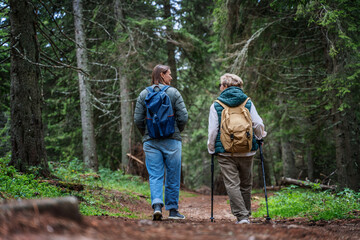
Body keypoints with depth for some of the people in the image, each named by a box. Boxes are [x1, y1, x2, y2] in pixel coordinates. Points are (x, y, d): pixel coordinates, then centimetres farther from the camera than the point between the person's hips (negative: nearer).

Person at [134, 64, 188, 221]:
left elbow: (138, 119, 2)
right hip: (172, 141, -2)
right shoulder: (173, 93, -3)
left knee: (155, 176, 3)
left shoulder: (143, 94, 4)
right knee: (172, 176, 8)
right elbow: (183, 117, -6)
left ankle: (157, 205, -16)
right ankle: (172, 209, 15)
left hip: (150, 141, 2)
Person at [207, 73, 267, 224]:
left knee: (232, 184, -2)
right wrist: (260, 138, 23)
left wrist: (211, 149, 12)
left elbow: (212, 130, 0)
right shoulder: (248, 103, 7)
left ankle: (241, 216, -11)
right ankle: (246, 214, 22)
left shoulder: (216, 105, 1)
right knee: (246, 185, 14)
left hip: (225, 152, -2)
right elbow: (258, 124, 4)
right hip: (247, 151, 3)